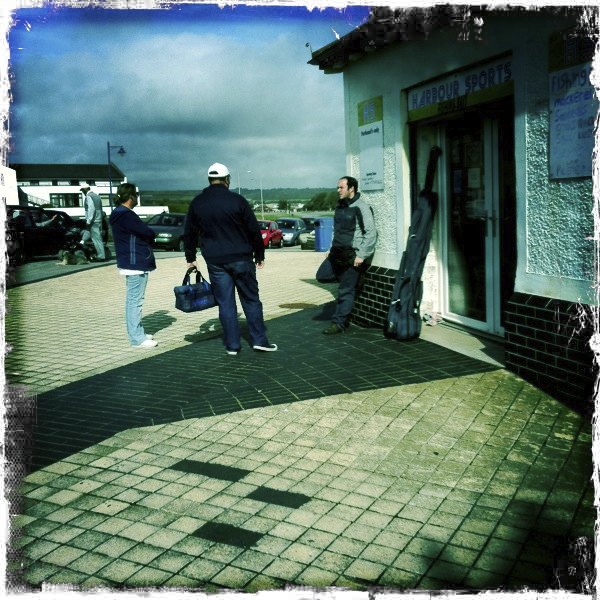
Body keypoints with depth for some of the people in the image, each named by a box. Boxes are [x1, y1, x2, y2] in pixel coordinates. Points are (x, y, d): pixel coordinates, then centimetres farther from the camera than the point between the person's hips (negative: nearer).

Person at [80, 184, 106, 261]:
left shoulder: (88, 197, -9)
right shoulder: (96, 195, 17)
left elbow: (91, 209, -19)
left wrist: (88, 221, -16)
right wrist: (100, 218, 17)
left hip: (93, 221, -9)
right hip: (99, 220, 9)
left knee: (96, 238, -7)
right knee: (99, 238, 12)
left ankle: (101, 256, -8)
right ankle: (101, 255, 15)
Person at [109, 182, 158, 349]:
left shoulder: (119, 215, 15)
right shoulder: (126, 215, -18)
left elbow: (140, 232, 13)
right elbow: (148, 233, -21)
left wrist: (148, 237, -4)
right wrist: (151, 235, 0)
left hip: (131, 263, 11)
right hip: (135, 263, -11)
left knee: (133, 300, 16)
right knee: (134, 300, -6)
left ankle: (137, 334, 25)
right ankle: (137, 338, -2)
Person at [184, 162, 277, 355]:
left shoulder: (197, 203, 4)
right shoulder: (237, 200, -6)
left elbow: (189, 233, 10)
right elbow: (254, 230, -4)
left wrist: (190, 257, 21)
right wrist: (259, 255, 6)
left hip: (215, 261, 2)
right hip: (241, 259, -2)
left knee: (225, 303, 8)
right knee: (251, 300, 8)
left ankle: (232, 345, 10)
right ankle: (259, 340, 8)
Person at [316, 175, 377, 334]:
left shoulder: (361, 207, -13)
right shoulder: (339, 207, 13)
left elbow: (371, 233, -17)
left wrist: (362, 255, -19)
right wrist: (332, 248, 17)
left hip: (352, 255, -9)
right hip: (337, 253, 9)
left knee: (346, 291, -2)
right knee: (321, 275, 11)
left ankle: (339, 323, 7)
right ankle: (349, 279, 23)